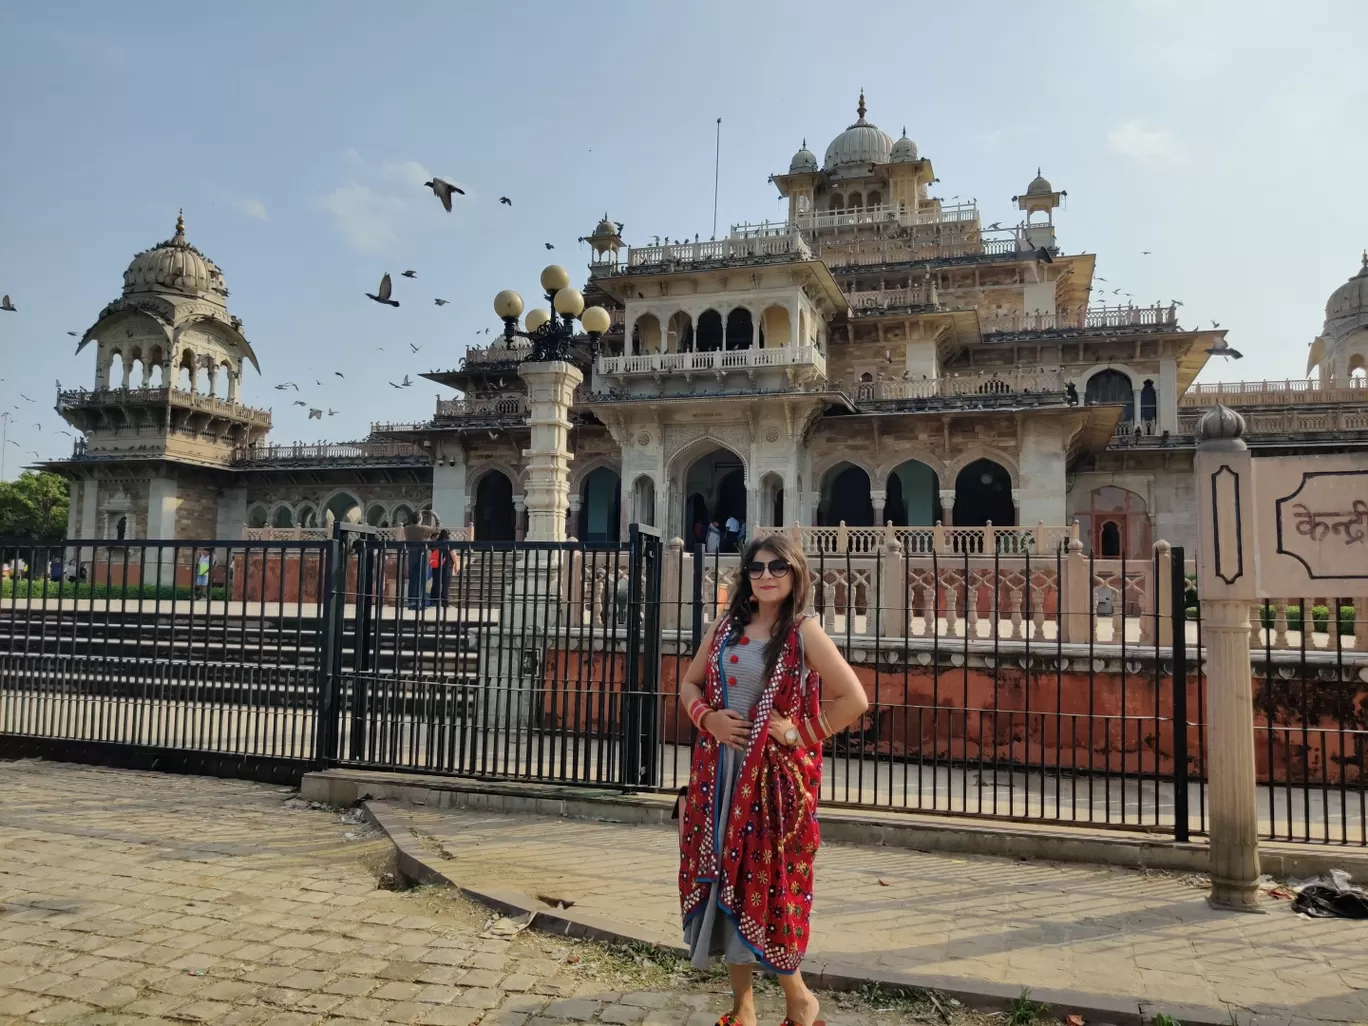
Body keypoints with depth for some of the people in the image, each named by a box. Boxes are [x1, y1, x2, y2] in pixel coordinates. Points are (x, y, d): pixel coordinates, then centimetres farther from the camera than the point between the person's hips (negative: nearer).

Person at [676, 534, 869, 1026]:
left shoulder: (804, 632, -8)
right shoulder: (725, 626, 6)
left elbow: (853, 699, -12)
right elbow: (690, 682, 13)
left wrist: (800, 733, -11)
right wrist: (708, 717, -6)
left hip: (775, 774, -5)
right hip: (719, 771, 5)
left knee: (770, 880, 1)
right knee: (724, 877, 9)